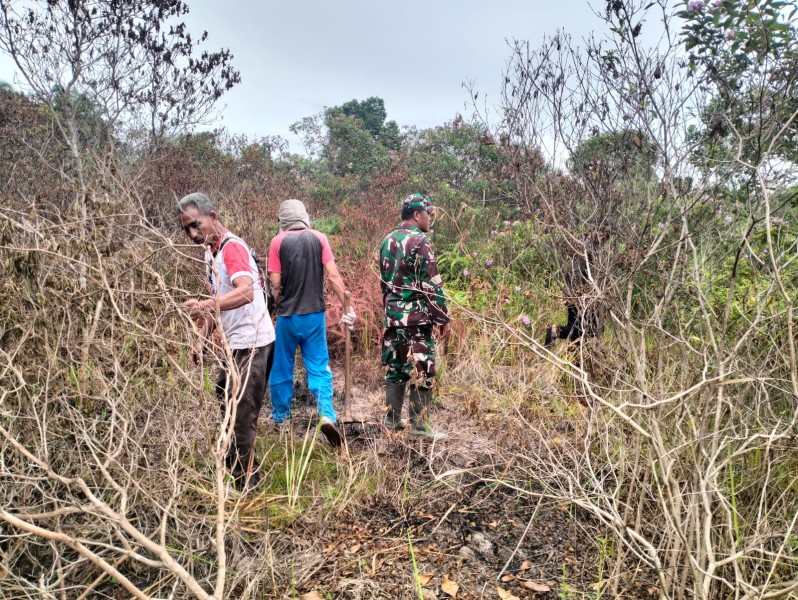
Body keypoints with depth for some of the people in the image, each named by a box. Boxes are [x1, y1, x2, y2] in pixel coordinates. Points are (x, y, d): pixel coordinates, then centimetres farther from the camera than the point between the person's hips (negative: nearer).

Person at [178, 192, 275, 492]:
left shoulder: (232, 247, -18)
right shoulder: (211, 251, 12)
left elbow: (246, 292, -36)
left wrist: (206, 306, -49)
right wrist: (202, 338, 11)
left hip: (251, 342, -10)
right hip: (235, 342, 10)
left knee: (241, 411, -4)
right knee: (225, 396, 22)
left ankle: (245, 481, 10)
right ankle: (232, 463, 40)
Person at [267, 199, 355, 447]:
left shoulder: (278, 242, -4)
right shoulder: (319, 238, -2)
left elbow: (276, 283, -5)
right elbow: (333, 276, -6)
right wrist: (346, 306, -1)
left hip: (287, 315, -1)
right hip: (315, 314, 1)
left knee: (282, 367, 15)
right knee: (319, 367, 7)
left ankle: (281, 416, 27)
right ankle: (326, 414, -10)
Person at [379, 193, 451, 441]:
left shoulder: (386, 241, 11)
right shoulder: (421, 241, -13)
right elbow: (432, 286, -15)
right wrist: (444, 319, -9)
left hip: (392, 316, 8)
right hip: (417, 317, -8)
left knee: (394, 368, 14)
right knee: (421, 372, 0)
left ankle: (392, 418, 21)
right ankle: (419, 425, 5)